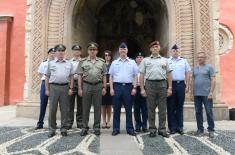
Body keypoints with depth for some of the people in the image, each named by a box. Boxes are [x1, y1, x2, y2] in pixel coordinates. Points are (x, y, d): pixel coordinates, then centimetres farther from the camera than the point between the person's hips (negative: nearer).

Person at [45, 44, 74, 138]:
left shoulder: (69, 63, 12)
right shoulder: (51, 63, 10)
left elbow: (71, 77, 10)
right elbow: (47, 77, 10)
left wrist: (71, 88, 1)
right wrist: (47, 89, 4)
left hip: (65, 87, 1)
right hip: (53, 87, 0)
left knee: (64, 109, 5)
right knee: (52, 109, 1)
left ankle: (63, 128, 15)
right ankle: (52, 129, 12)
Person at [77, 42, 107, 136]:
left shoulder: (101, 62, 10)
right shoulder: (83, 62, 6)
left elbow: (104, 76, 9)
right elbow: (80, 76, 3)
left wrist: (104, 87, 2)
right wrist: (80, 88, -3)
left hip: (98, 86, 1)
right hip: (86, 86, -1)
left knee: (97, 108, 5)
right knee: (85, 108, 5)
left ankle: (97, 127, 16)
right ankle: (84, 127, 15)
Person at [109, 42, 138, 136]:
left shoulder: (132, 62, 10)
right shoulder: (114, 63, 11)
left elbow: (135, 76, 7)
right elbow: (111, 76, 8)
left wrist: (134, 88, -2)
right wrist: (111, 89, -1)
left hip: (128, 86, 0)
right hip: (117, 86, 1)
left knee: (128, 109, 4)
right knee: (116, 109, 5)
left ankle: (130, 129, 13)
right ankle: (116, 129, 14)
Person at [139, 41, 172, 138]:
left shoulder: (164, 60, 16)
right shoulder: (145, 60, 12)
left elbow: (169, 74, 12)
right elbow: (142, 75, 6)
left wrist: (170, 88, 3)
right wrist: (142, 89, -3)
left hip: (162, 84, 1)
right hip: (150, 84, -1)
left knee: (162, 108, 3)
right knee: (151, 108, 3)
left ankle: (162, 129, 12)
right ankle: (152, 129, 12)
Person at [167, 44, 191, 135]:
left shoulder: (184, 61, 13)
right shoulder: (167, 61, 7)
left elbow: (187, 73, 11)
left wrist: (187, 86, 3)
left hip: (181, 84, 2)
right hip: (171, 84, -2)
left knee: (180, 107, 6)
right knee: (171, 107, 2)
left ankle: (180, 127, 14)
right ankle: (172, 127, 9)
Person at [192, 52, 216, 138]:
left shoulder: (209, 67, 2)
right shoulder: (195, 68, 15)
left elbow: (213, 80, -4)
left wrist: (211, 92, -13)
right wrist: (192, 92, 9)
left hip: (206, 94, -4)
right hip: (196, 94, 5)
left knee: (209, 112, -1)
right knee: (198, 112, 7)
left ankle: (211, 130, 9)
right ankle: (200, 129, 17)